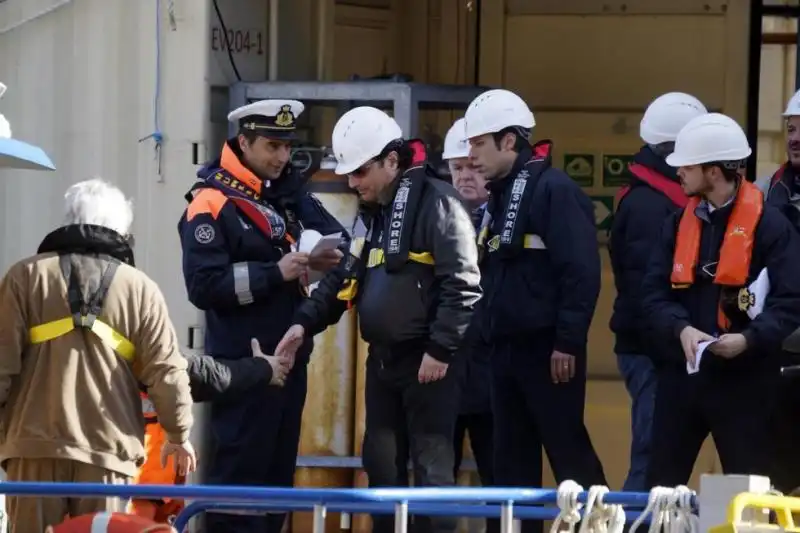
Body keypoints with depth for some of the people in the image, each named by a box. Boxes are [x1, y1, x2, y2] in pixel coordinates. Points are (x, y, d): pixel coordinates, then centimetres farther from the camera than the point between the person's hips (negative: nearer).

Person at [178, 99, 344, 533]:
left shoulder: (288, 190, 11)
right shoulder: (211, 203, -12)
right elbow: (204, 285, -19)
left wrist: (326, 253, -10)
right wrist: (275, 273, -23)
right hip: (243, 361, -8)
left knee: (279, 468, 12)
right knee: (239, 470, -8)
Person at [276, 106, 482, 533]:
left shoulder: (435, 202, -12)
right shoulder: (370, 213, 15)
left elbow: (461, 284, -18)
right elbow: (344, 277, 21)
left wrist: (441, 349, -20)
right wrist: (305, 322, 7)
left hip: (426, 359, -9)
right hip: (383, 357, 9)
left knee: (431, 465, -6)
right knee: (379, 461, 12)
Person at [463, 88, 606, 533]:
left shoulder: (554, 190, -11)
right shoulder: (499, 196, 16)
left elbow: (581, 271, -17)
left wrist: (568, 343, -20)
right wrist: (490, 335, 15)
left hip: (547, 350, -9)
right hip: (507, 348, 9)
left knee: (569, 454, -6)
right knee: (512, 459, 10)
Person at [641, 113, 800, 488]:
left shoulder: (768, 225, -9)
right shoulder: (679, 224, 8)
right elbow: (655, 291, 3)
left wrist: (750, 338, -27)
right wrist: (681, 329, -17)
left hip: (743, 379, -5)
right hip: (682, 373, 5)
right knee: (661, 486, 10)